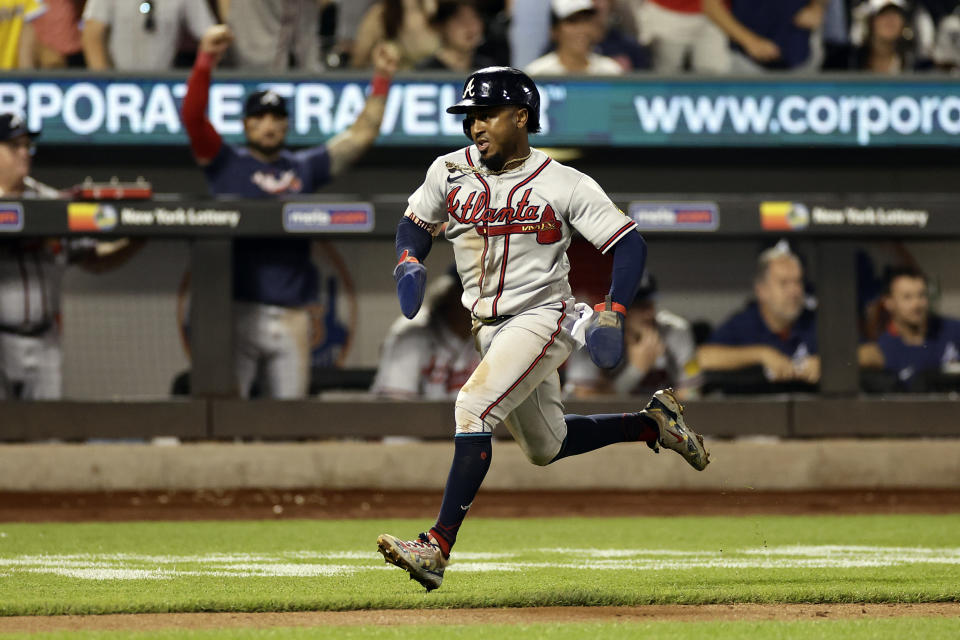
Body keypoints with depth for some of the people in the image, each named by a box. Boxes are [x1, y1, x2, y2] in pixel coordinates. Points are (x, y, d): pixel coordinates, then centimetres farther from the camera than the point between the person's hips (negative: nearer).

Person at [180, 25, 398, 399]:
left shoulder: (304, 168, 16)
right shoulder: (226, 164, 8)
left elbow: (361, 135, 15)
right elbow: (192, 116, -5)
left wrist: (382, 80, 5)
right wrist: (206, 60, -18)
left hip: (291, 318, 3)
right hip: (238, 310, -3)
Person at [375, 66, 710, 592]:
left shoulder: (565, 184, -12)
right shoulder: (450, 172, 0)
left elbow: (629, 244, -10)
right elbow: (415, 224, 14)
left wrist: (612, 315, -23)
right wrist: (408, 263, -9)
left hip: (542, 317, -7)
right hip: (487, 326, 7)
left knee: (473, 408, -26)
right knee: (545, 448, 19)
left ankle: (437, 547, -30)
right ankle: (652, 422, 40)